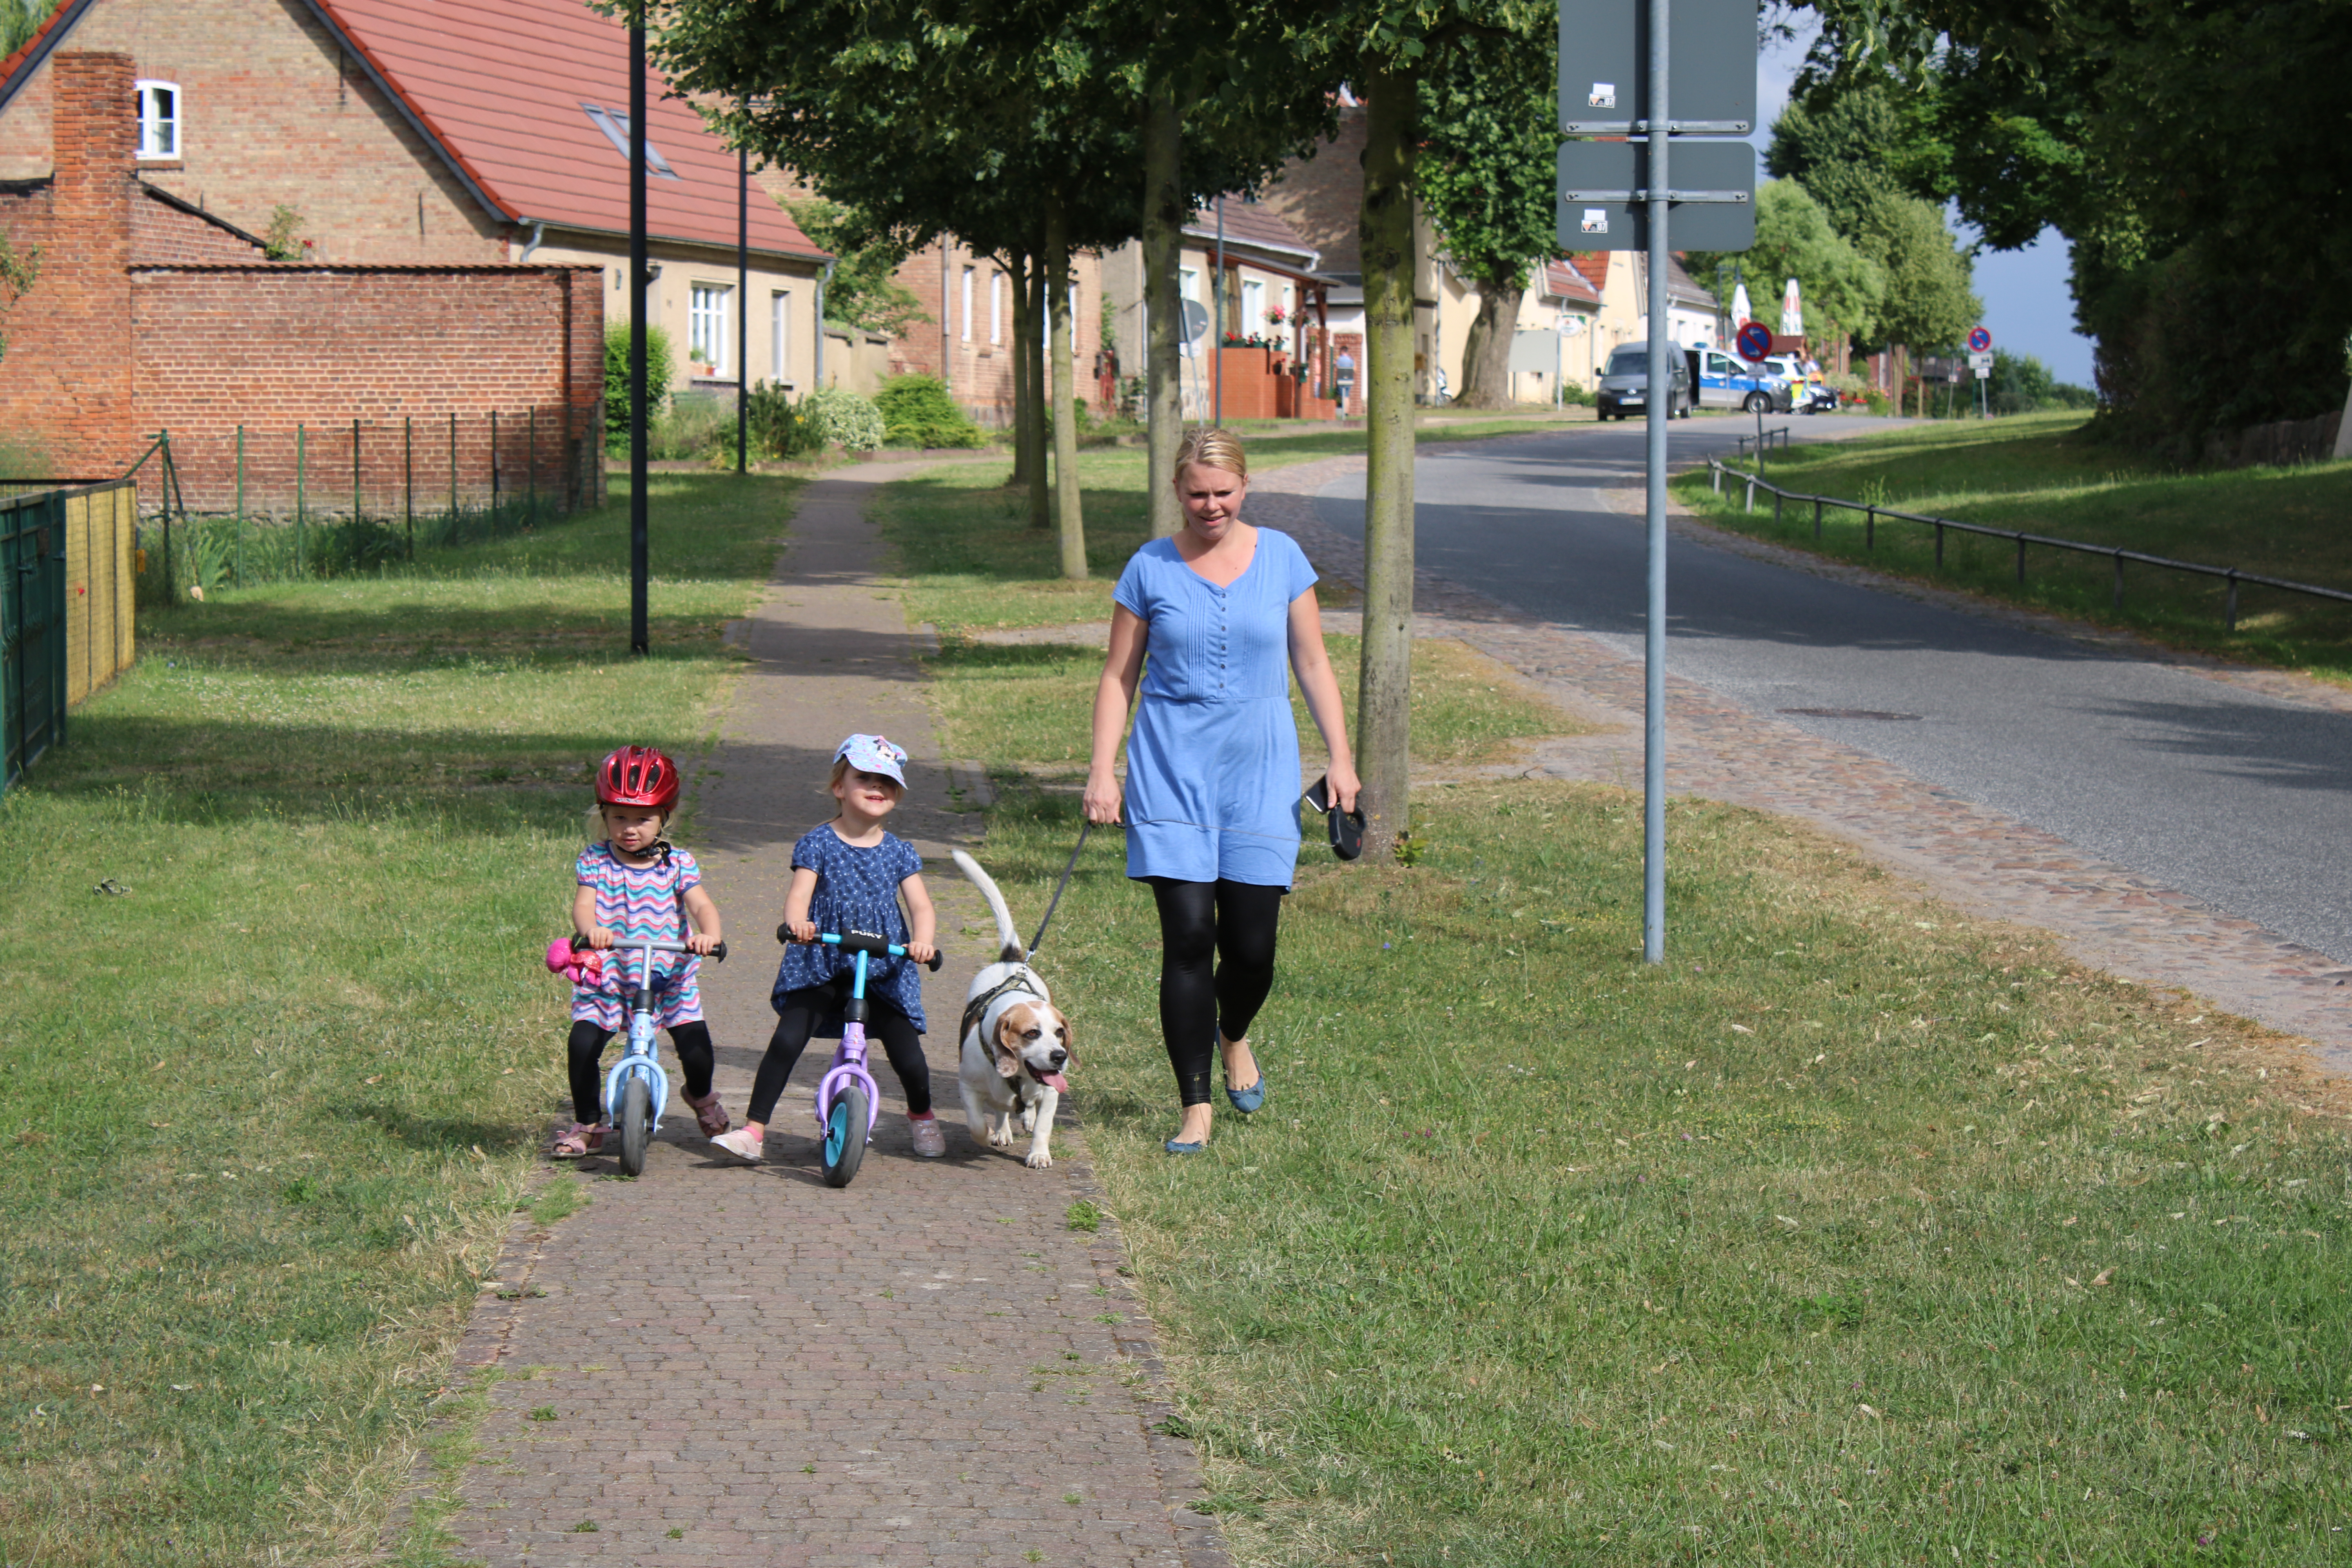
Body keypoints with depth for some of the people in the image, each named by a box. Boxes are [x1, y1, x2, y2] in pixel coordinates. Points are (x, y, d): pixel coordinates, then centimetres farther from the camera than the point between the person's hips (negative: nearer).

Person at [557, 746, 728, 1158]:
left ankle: (702, 1097, 30)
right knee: (583, 1043, -16)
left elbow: (701, 905, -12)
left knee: (695, 1043, -7)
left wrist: (709, 934, -35)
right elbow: (583, 904, -17)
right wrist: (591, 928, -41)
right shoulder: (594, 862, -2)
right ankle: (586, 1125, 6)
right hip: (606, 975, 0)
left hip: (669, 974, 0)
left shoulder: (677, 864, 0)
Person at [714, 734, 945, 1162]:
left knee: (908, 1056, -2)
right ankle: (753, 1129, -10)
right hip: (820, 966, -1)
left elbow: (922, 906, -2)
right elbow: (799, 893, -13)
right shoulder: (817, 844, 0)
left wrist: (923, 941, -24)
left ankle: (922, 1117, 30)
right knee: (787, 1040, -16)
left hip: (885, 969, 2)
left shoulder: (899, 852, 7)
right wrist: (797, 923, -37)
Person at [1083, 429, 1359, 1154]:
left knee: (1251, 945, 0)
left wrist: (1341, 757, 4)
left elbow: (1313, 665, 10)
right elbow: (1118, 677, 6)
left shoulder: (1281, 558, 5)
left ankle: (1234, 1038, 35)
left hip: (1260, 769, 1)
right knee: (1187, 938, -8)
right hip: (1171, 769, -1)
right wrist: (1102, 771, -2)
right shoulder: (1150, 569, 2)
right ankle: (1196, 1109, 0)